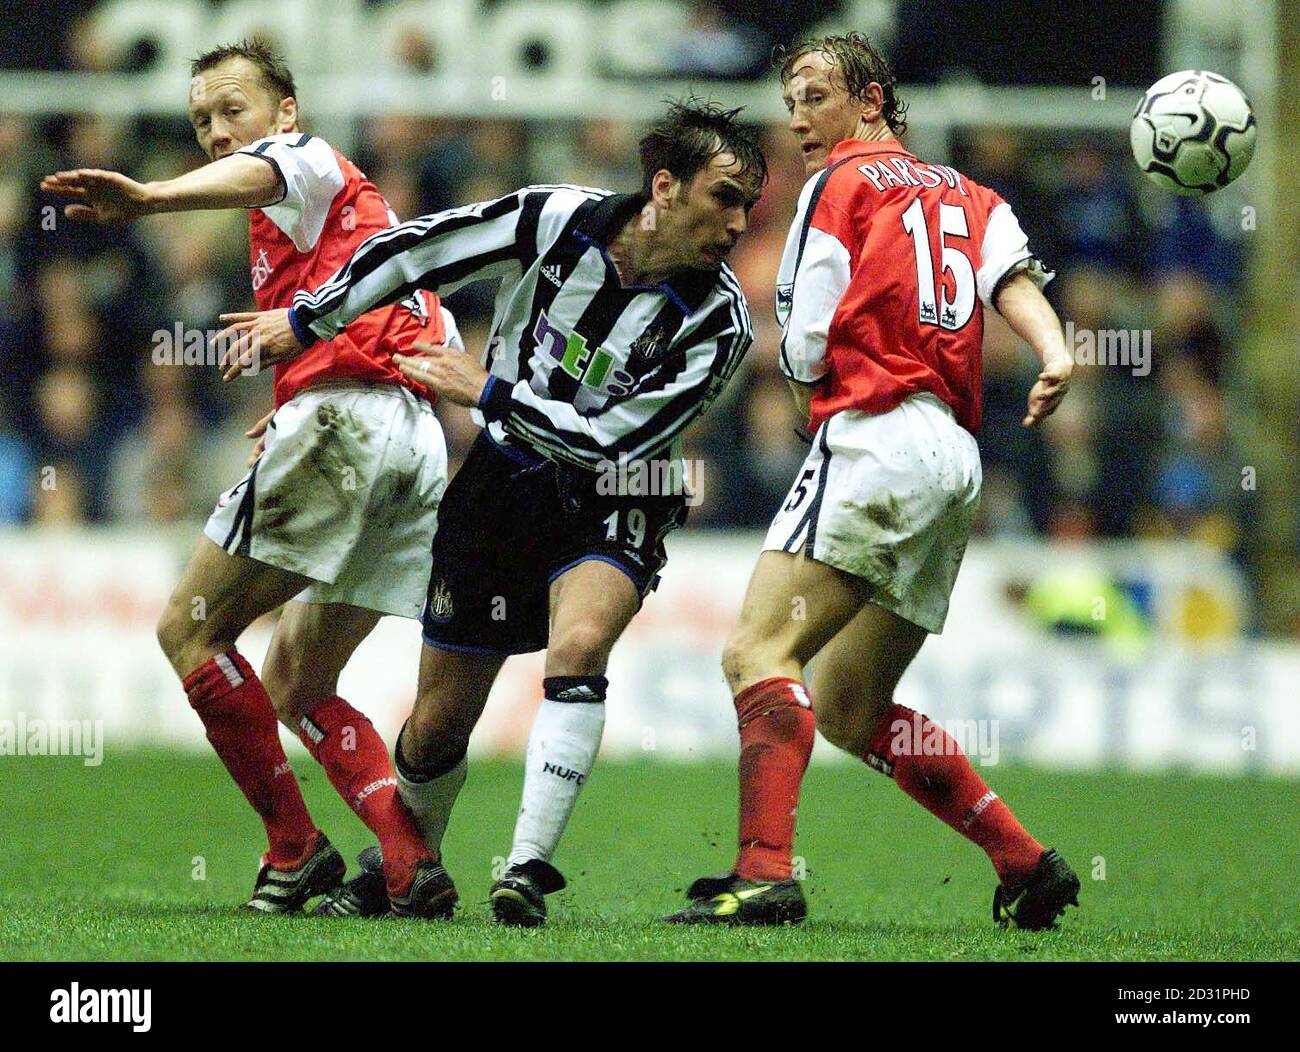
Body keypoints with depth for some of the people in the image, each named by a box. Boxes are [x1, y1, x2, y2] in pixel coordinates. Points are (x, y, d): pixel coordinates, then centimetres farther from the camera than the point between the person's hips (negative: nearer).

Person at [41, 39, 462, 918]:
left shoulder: (305, 158, 5)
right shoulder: (361, 207, 32)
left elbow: (256, 174, -24)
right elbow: (445, 348, 31)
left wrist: (153, 197, -45)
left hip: (341, 411, -10)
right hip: (418, 444, 10)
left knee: (189, 628, -2)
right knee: (295, 687, 14)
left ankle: (295, 850, -5)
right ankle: (412, 864, -3)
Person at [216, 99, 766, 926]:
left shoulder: (719, 320, -19)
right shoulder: (558, 220, -17)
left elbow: (615, 438, -21)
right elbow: (419, 250, -5)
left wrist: (487, 390, -19)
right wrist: (304, 322, 3)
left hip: (612, 507, -2)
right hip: (505, 480, 2)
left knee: (579, 644, -32)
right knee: (440, 720, 7)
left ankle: (529, 872, -30)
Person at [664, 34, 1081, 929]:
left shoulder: (841, 183, 3)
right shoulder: (968, 196, 23)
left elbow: (805, 349, 0)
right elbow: (1013, 275, 2)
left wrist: (811, 367, 23)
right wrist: (1053, 354, -17)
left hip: (874, 439, -8)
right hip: (956, 460, 8)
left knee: (761, 653, -17)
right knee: (849, 710, 14)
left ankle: (765, 873, -34)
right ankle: (1027, 864, 11)